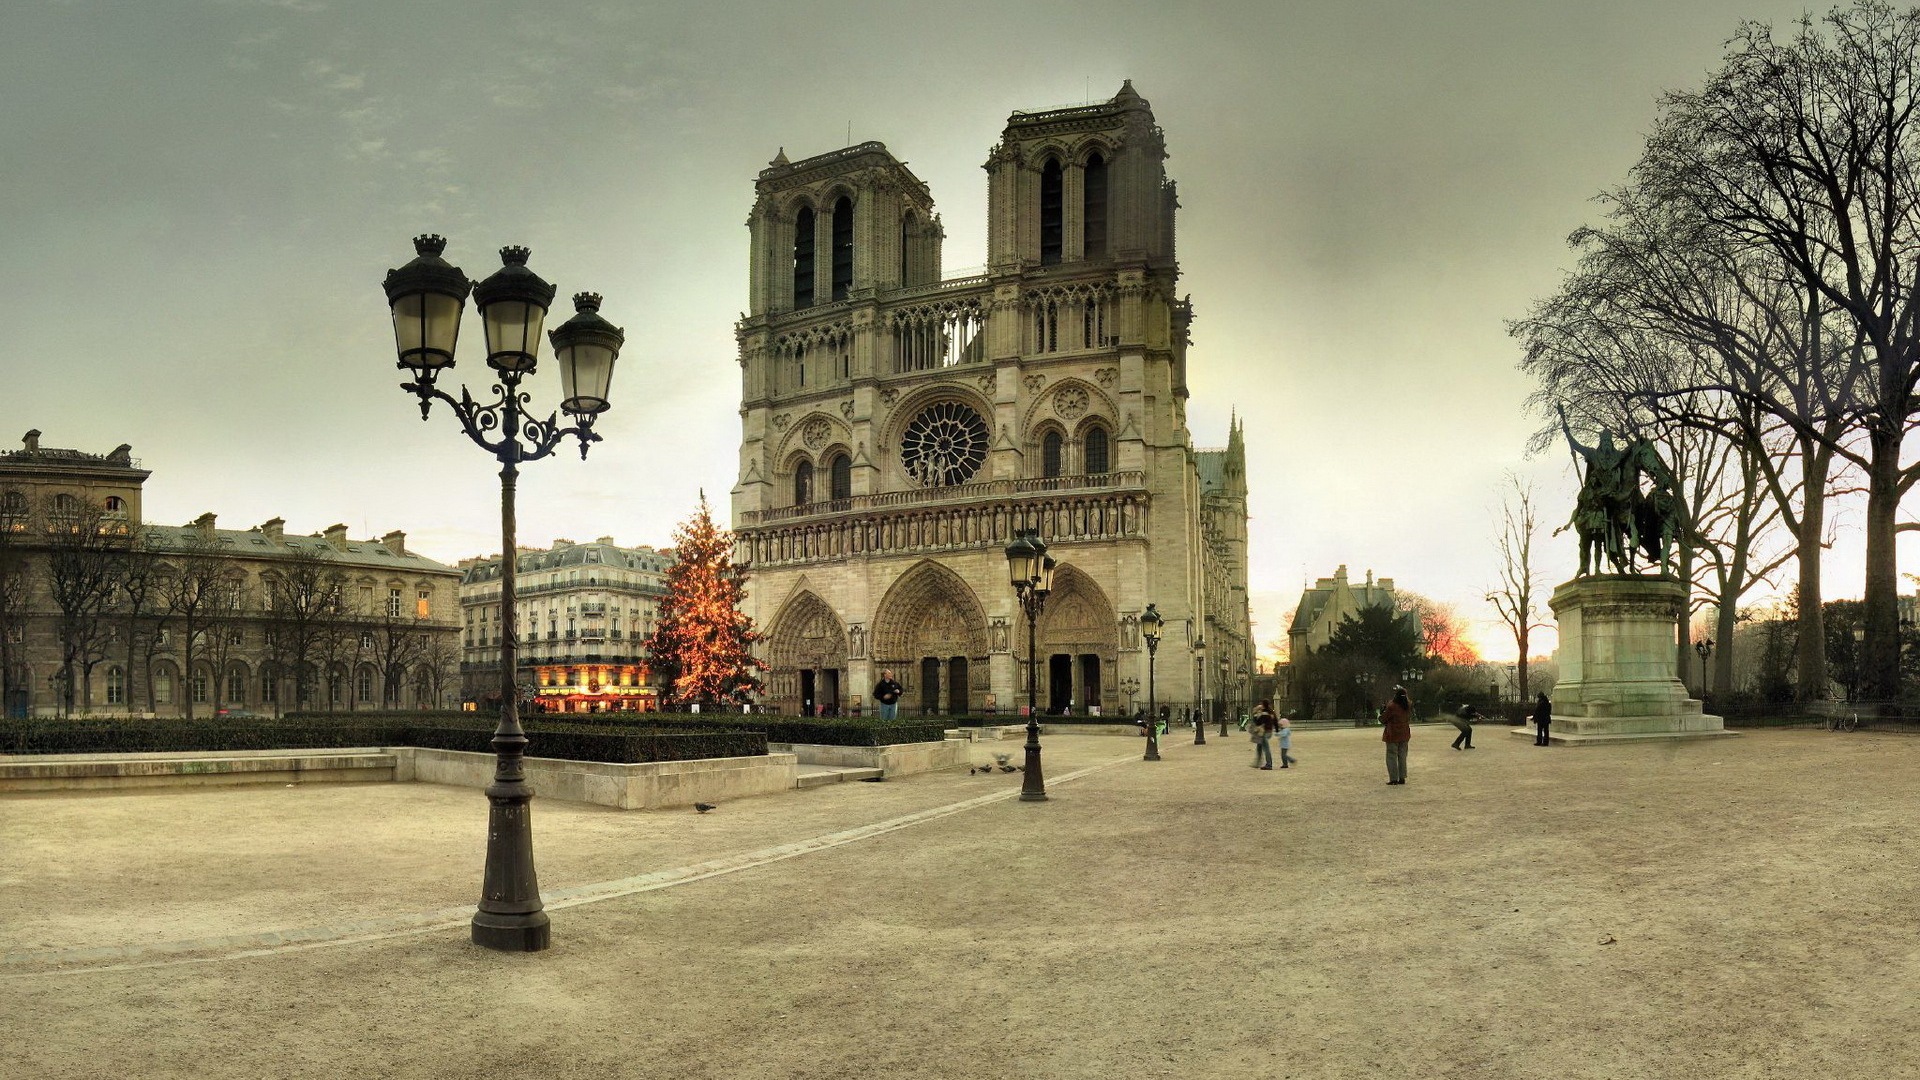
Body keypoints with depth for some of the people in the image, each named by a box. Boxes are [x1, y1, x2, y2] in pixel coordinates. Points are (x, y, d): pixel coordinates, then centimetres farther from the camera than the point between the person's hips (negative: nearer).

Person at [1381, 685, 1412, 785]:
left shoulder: (1391, 706, -20)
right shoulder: (1408, 705, -3)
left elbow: (1383, 719, -14)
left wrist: (1382, 712, 9)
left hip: (1393, 735, -6)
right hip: (1405, 735, 6)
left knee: (1392, 757, 2)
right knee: (1402, 756, 14)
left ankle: (1394, 779, 1)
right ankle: (1402, 778, 15)